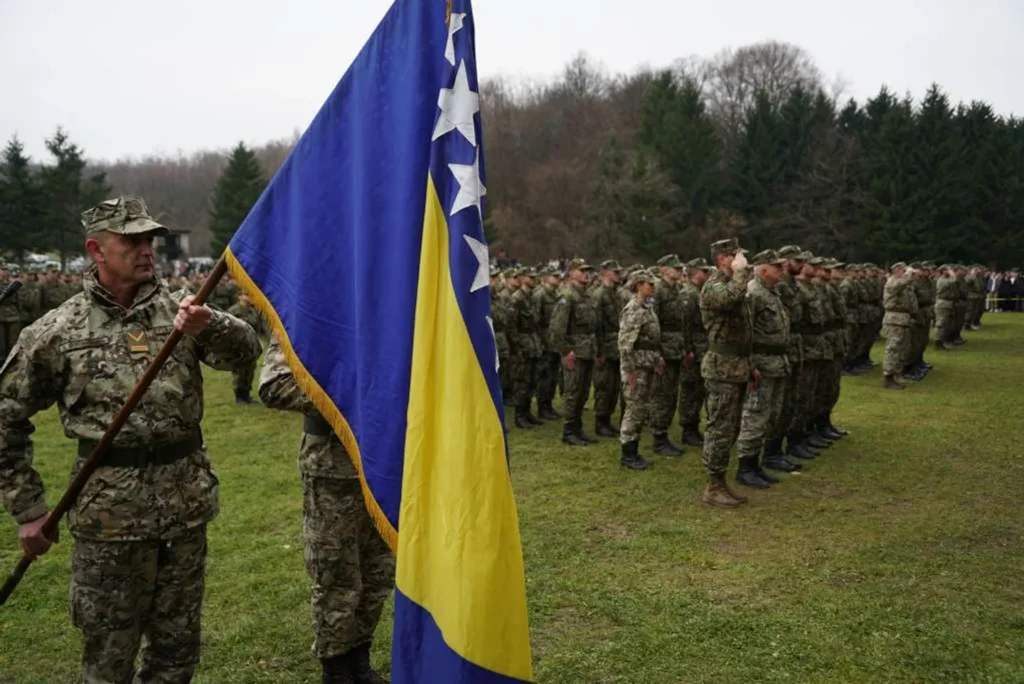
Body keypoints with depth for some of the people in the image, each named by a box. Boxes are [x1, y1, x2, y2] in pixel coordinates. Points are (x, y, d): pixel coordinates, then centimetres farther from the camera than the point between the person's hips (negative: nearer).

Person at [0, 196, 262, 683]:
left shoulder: (179, 311, 3)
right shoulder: (55, 332, -3)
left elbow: (247, 352, -9)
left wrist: (209, 325, -30)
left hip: (186, 501, 3)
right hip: (110, 510, -2)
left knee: (178, 643, 16)